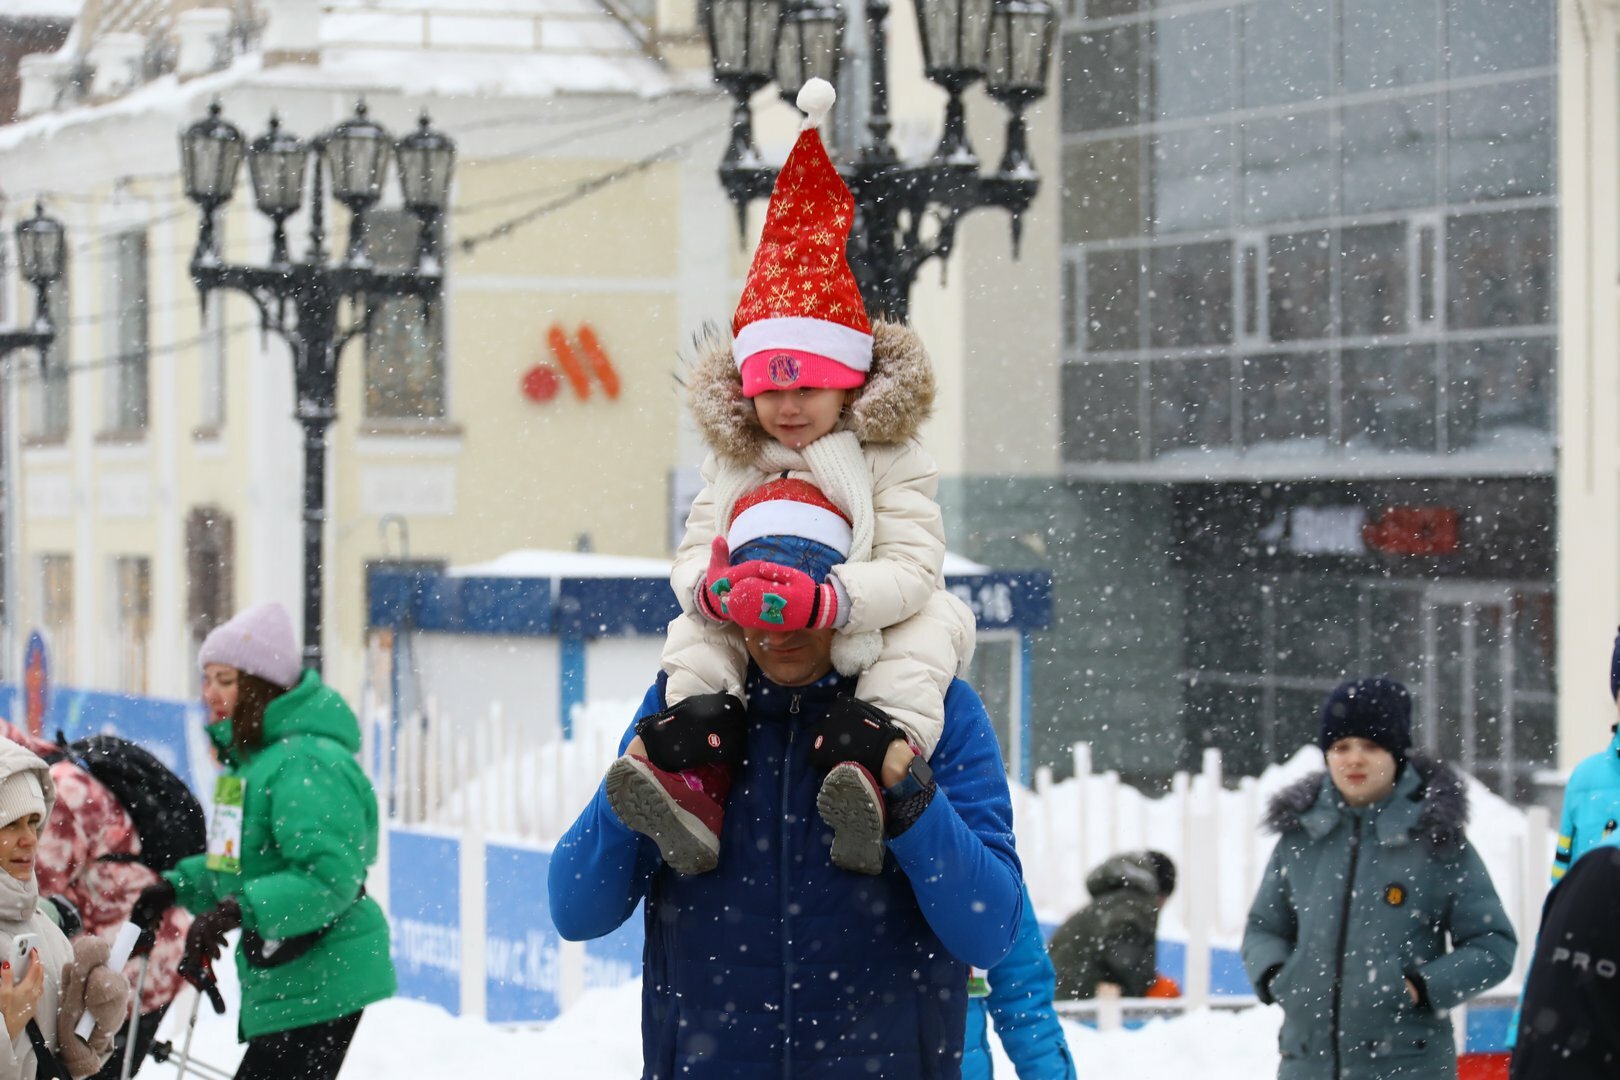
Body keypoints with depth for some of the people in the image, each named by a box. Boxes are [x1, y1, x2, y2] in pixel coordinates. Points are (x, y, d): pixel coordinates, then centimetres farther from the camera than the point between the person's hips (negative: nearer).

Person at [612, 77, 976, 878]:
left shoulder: (889, 464, -4)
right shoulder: (731, 464, 10)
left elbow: (911, 569, -16)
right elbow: (693, 549, 4)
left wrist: (829, 600, -35)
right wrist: (712, 584, -24)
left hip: (870, 638, -4)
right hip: (753, 645, 4)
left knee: (927, 632, -31)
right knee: (691, 634, -17)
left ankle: (883, 772, -52)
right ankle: (693, 790, -33)